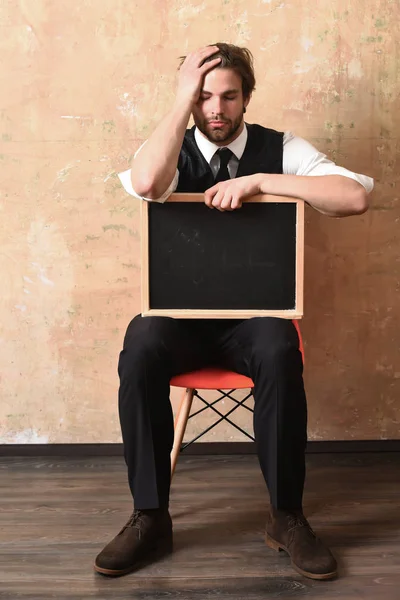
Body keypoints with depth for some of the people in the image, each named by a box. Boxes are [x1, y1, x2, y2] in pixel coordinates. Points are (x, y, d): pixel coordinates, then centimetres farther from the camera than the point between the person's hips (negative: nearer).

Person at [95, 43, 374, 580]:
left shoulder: (281, 149, 2)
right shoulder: (173, 151, 2)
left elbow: (355, 196, -15)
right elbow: (145, 183, -25)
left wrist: (257, 180, -20)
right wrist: (184, 97, -16)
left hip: (256, 315, 0)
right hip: (181, 314, 1)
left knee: (279, 352, -34)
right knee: (141, 347, -31)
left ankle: (287, 516, -15)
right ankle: (150, 518, -16)